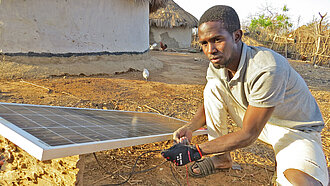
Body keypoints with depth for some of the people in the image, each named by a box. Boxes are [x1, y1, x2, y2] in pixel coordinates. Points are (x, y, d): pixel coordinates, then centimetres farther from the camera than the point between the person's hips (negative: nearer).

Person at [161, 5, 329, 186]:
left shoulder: (267, 69, -35)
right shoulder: (217, 65, -12)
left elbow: (248, 135, -30)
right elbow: (209, 104, 5)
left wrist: (195, 151, -28)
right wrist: (190, 127, -15)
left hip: (297, 129, -6)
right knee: (213, 86, -13)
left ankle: (283, 163, 1)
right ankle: (222, 157, 1)